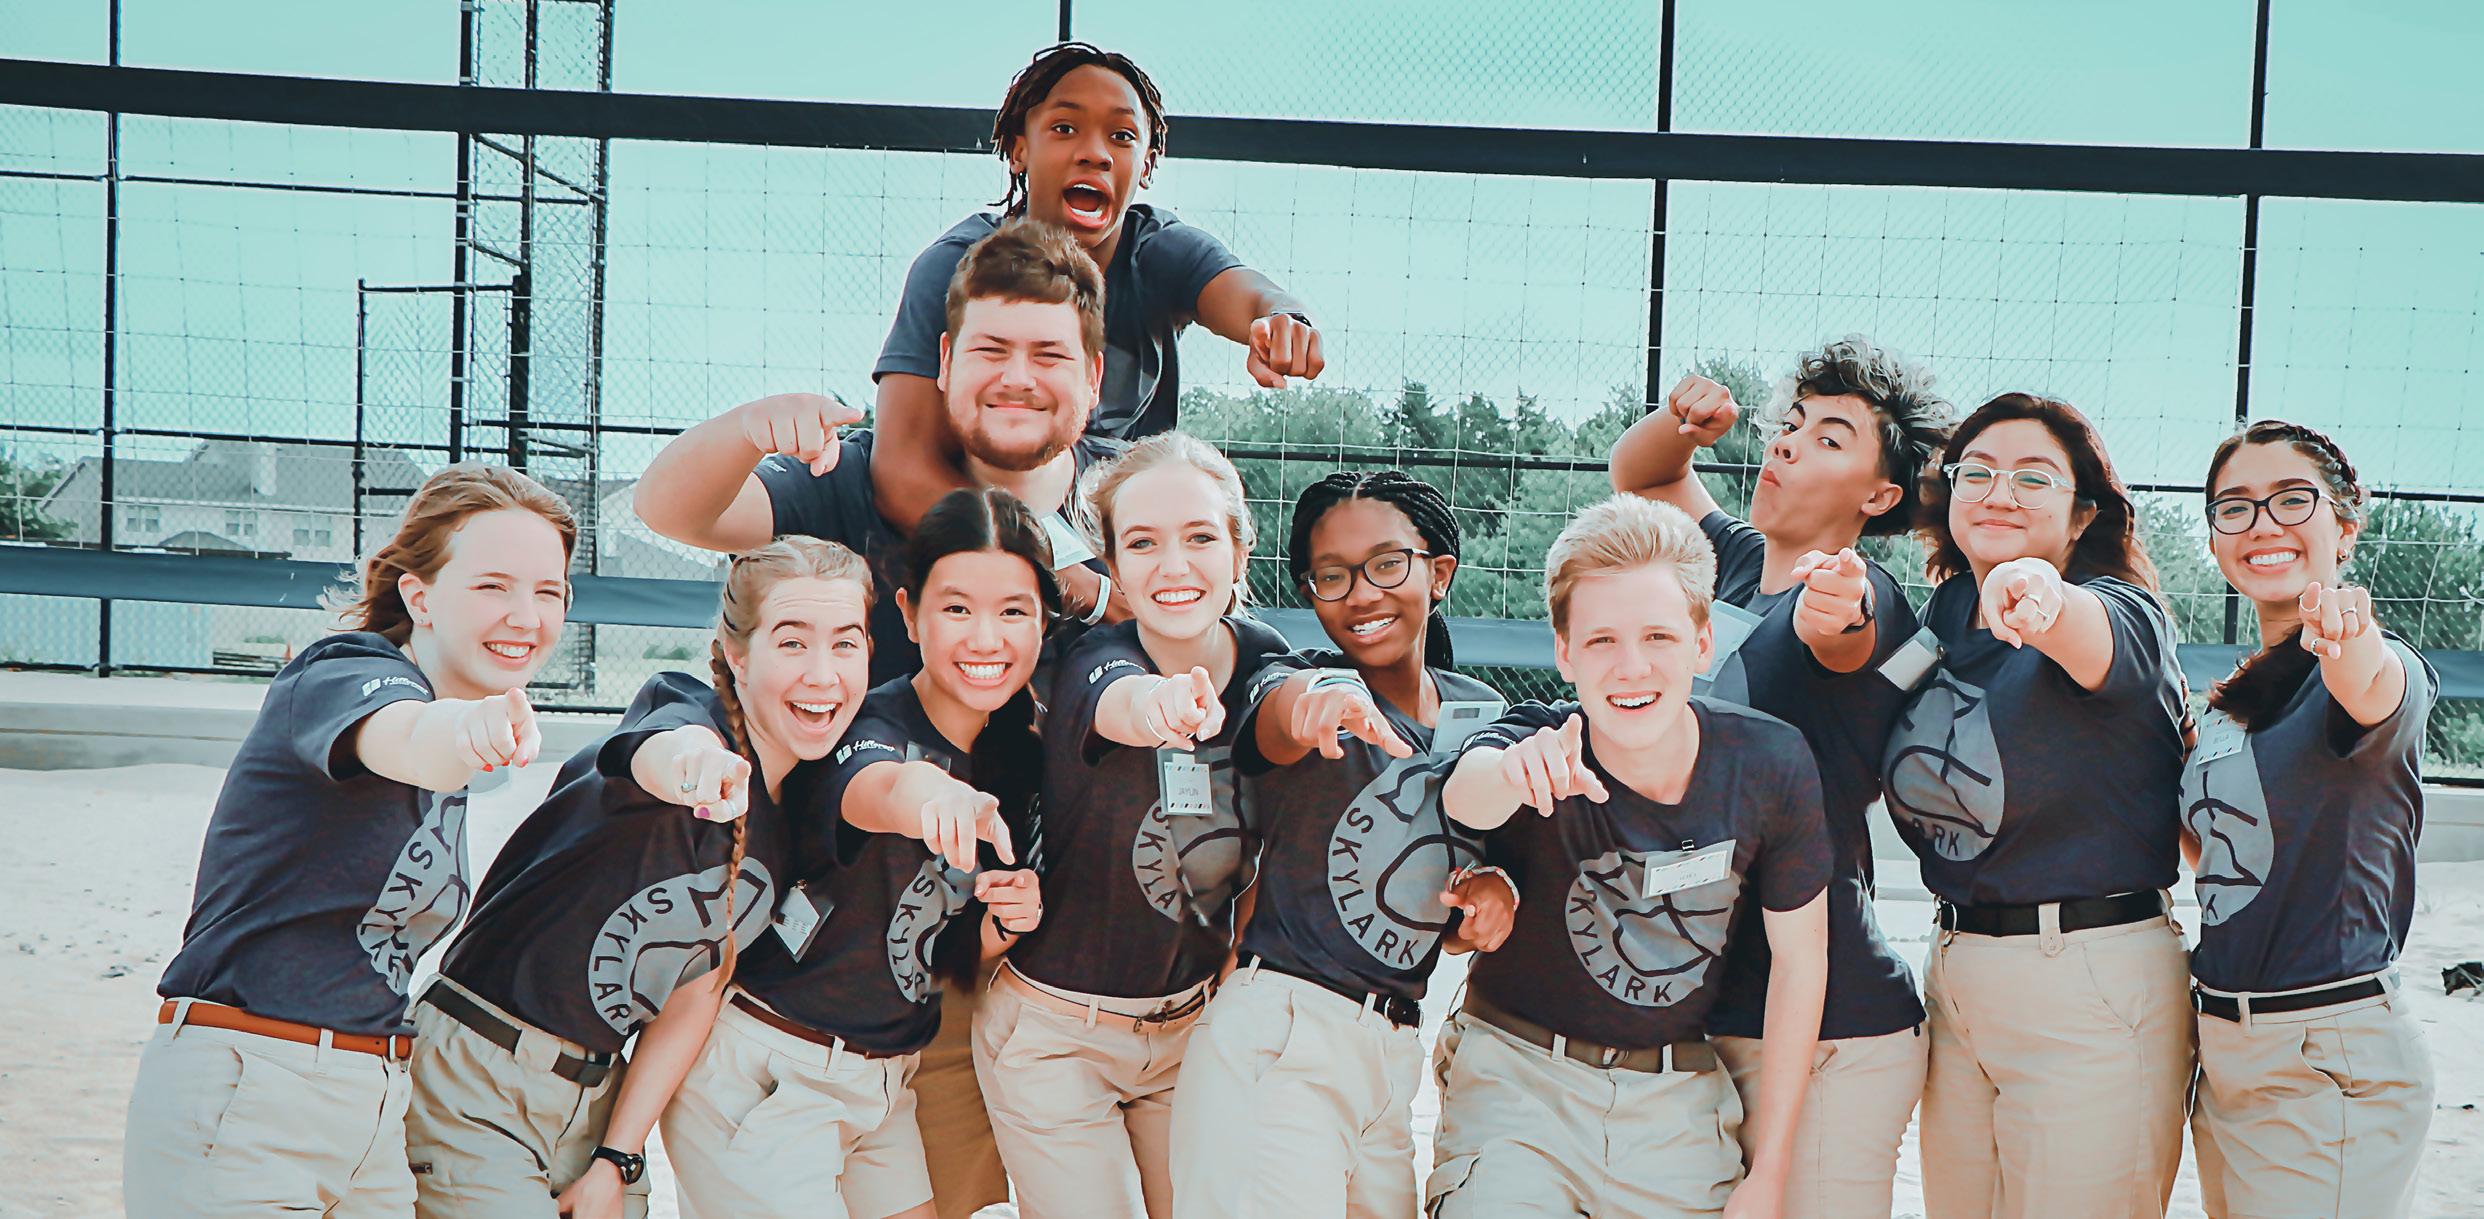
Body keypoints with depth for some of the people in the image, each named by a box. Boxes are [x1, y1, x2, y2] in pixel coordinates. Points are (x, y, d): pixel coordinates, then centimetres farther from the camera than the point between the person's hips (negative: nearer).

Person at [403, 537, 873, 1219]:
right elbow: (655, 756, -40)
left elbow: (696, 995, 6)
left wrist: (617, 1161, 0)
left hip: (602, 1093, 6)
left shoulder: (799, 819, 4)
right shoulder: (688, 710, -14)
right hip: (480, 1081, -6)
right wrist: (691, 757, -64)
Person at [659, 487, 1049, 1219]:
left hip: (885, 1077, 7)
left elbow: (942, 966, 11)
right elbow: (871, 789, -45)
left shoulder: (1020, 765, 3)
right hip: (763, 1076, -7)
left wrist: (1004, 925, -11)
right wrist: (923, 795, -68)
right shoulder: (867, 727, -18)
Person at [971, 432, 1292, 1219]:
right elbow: (1114, 703, -46)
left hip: (1195, 1020, 4)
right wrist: (1157, 705, -67)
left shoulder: (1268, 664, -6)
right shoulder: (1092, 661, -20)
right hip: (1055, 1028, -4)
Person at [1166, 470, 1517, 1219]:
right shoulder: (1300, 682, -3)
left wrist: (1493, 891, 0)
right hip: (1276, 1041, -5)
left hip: (1399, 1055, 6)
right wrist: (1317, 705, -54)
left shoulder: (1482, 715, 13)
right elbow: (1280, 723, -30)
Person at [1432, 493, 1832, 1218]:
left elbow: (1798, 956, -2)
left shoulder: (1770, 763, -13)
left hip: (1677, 1100, 2)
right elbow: (1466, 796, -43)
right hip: (1518, 1076, -2)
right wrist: (1513, 775, -68)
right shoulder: (1536, 751, -19)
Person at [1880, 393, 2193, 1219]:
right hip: (1954, 970, 6)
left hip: (2094, 991, -6)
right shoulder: (1941, 617, 9)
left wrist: (2048, 602, -58)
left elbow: (2099, 639, -35)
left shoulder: (2125, 610, -11)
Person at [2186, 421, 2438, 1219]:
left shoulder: (2388, 668, -11)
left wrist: (2348, 636, -60)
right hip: (2223, 1050, 8)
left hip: (2330, 1062, -8)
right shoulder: (2232, 697, 12)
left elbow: (2370, 688, -36)